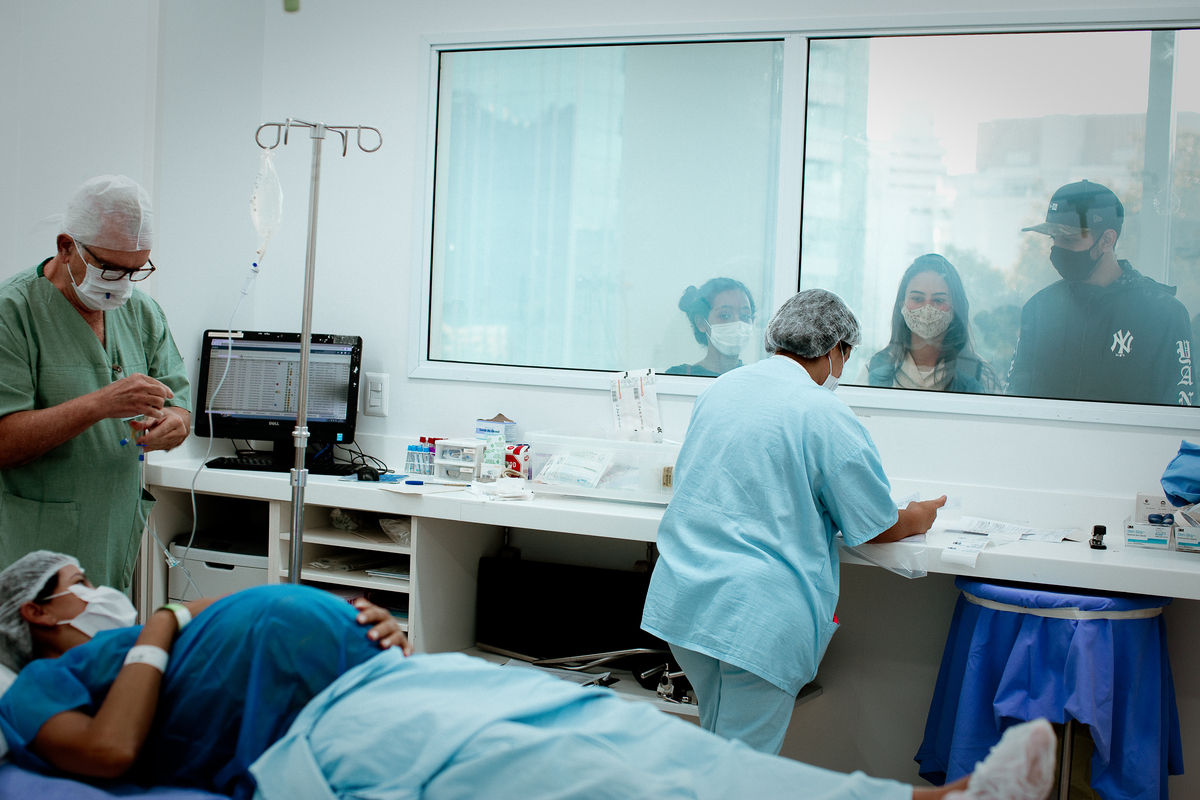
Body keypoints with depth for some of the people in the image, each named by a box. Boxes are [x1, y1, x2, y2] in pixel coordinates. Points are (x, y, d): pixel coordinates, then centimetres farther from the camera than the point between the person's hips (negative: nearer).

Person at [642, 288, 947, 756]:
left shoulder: (719, 389, 11)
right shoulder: (826, 415, -10)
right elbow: (880, 529, -1)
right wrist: (920, 518, 23)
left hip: (680, 596, 7)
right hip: (756, 614, -7)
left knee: (717, 741, 21)